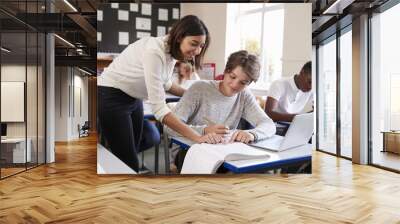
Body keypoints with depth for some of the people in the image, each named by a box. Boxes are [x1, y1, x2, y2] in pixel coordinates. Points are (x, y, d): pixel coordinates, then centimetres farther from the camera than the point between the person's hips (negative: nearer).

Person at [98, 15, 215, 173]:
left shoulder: (172, 51, -4)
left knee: (133, 153, 13)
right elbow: (158, 108, -35)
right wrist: (197, 137, -37)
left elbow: (164, 84, 15)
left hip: (133, 98, 8)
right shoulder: (154, 52, -30)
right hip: (111, 98, -8)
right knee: (128, 162, -6)